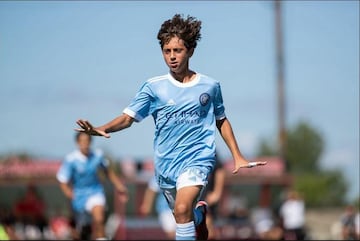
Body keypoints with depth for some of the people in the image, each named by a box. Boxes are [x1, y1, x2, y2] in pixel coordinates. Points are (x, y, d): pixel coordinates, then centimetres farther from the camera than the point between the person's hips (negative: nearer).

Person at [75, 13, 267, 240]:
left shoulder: (210, 86, 0)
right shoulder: (153, 87, -2)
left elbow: (221, 121, 15)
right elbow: (127, 117, -7)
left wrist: (238, 157, 13)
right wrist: (102, 129, -26)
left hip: (198, 159, -3)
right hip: (166, 163, 3)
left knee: (183, 209, -28)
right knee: (185, 217, 19)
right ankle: (200, 212, 53)